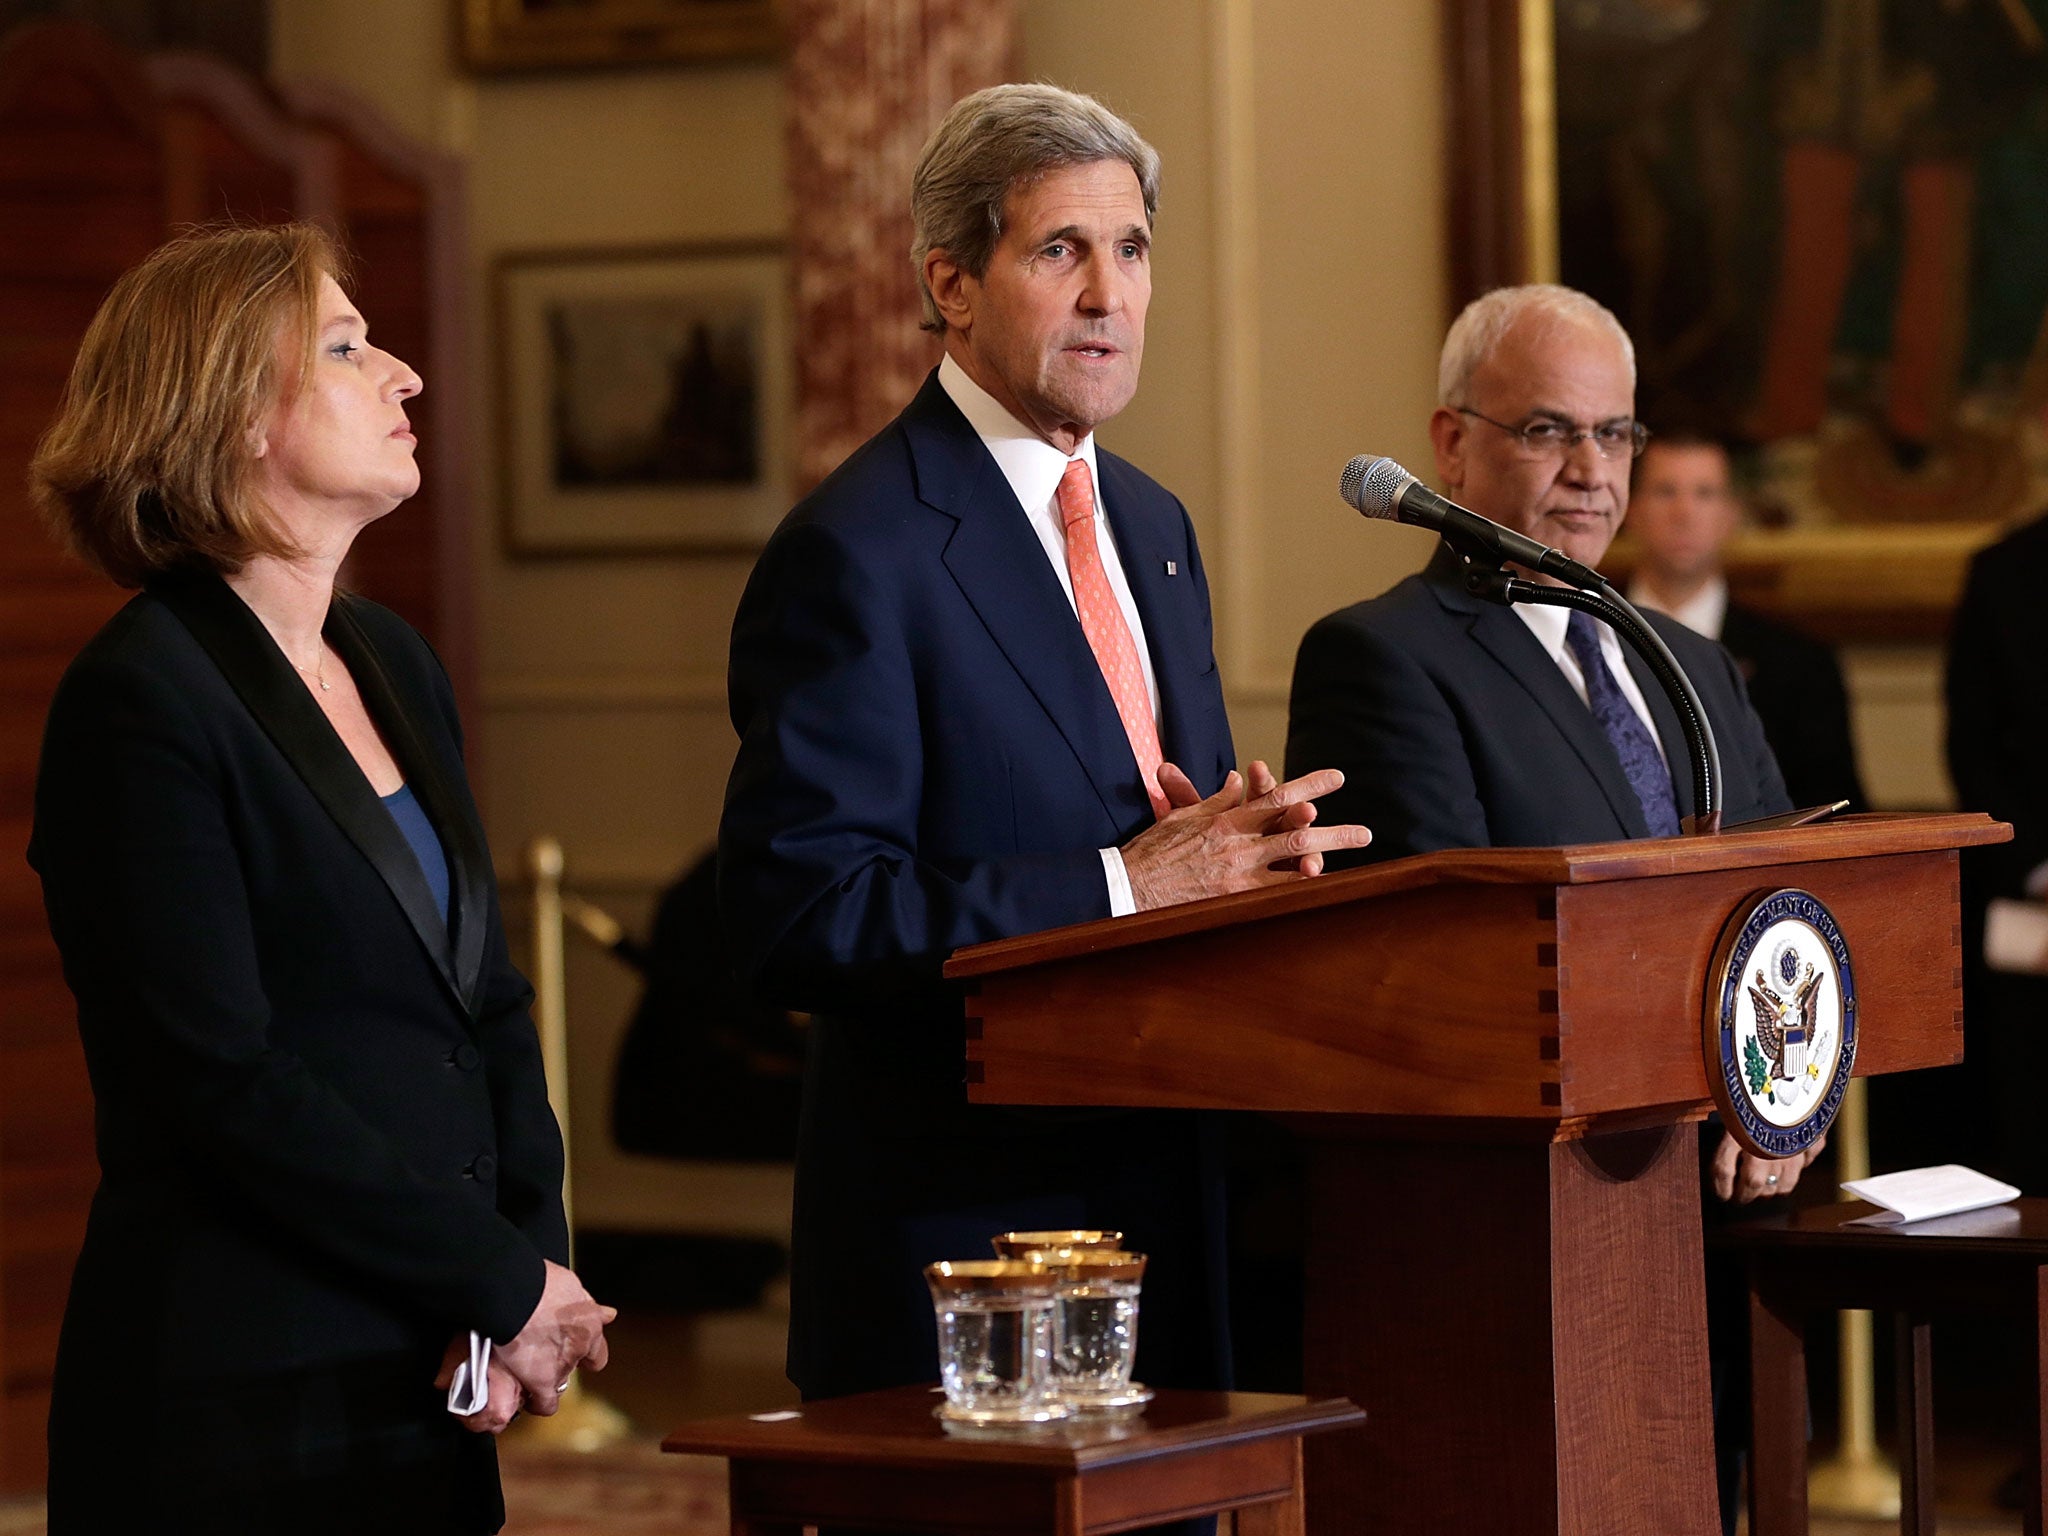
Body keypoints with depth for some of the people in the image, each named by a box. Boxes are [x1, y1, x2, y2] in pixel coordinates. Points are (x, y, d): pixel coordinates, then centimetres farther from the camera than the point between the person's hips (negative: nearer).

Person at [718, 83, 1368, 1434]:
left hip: (1166, 1209, 8)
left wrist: (1242, 849, -3)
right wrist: (1121, 888, -21)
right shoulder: (858, 552, -12)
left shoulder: (1153, 527, 15)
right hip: (960, 1227, -8)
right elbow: (796, 915, -19)